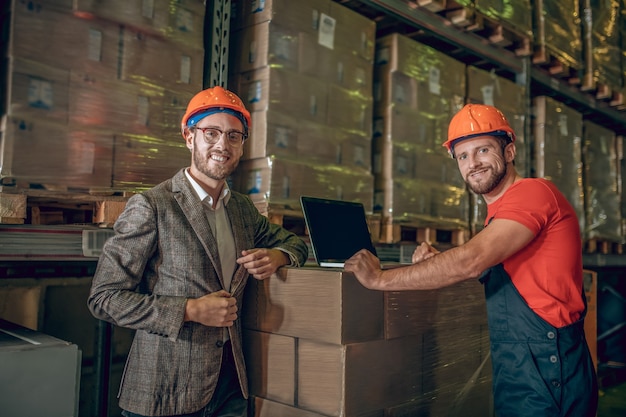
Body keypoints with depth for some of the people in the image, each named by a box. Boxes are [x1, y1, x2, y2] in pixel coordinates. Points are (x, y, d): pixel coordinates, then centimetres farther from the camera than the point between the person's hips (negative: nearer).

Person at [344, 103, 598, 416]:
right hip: (512, 367, 9)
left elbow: (471, 261, -26)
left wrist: (381, 278, -21)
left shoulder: (532, 192, -16)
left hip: (546, 370, -8)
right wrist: (437, 260, -1)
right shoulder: (498, 211, 15)